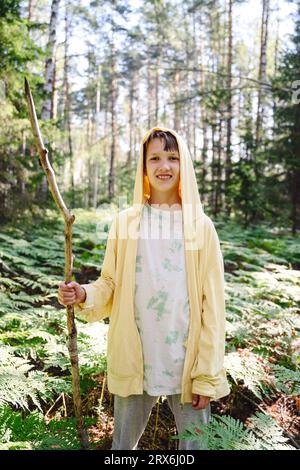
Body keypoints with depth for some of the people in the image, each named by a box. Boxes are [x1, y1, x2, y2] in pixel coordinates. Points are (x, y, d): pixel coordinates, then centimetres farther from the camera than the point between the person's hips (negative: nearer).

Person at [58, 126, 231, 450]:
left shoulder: (201, 226, -3)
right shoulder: (125, 222, 0)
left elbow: (212, 304, -4)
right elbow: (110, 285, 5)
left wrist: (207, 375, -5)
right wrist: (83, 296, -16)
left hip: (187, 361, -1)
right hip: (133, 360, 1)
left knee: (195, 443, 14)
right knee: (123, 443, 18)